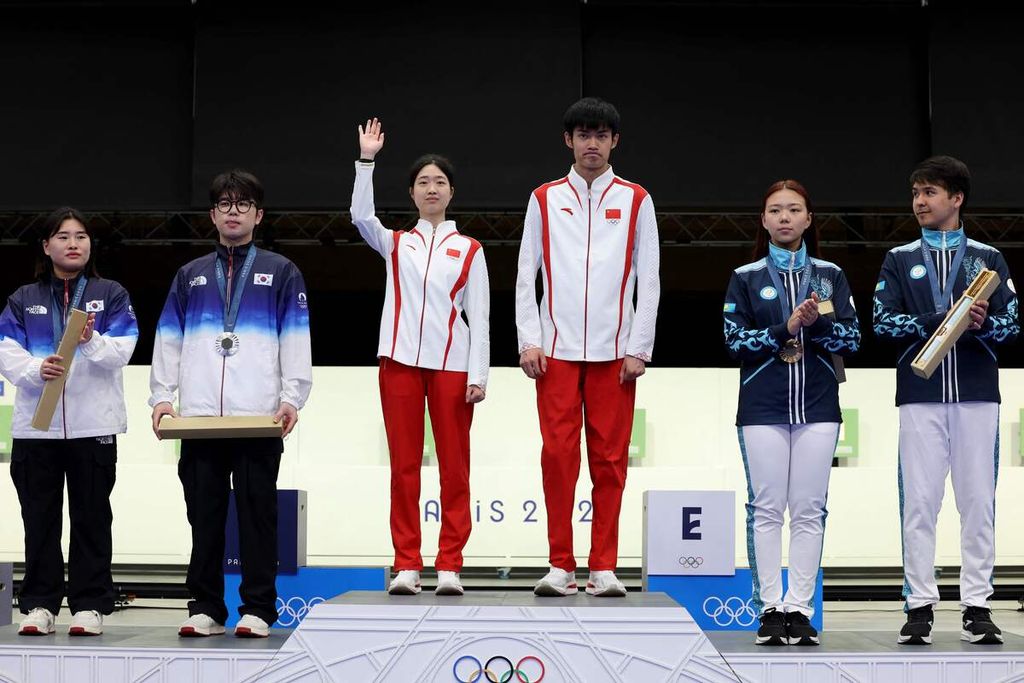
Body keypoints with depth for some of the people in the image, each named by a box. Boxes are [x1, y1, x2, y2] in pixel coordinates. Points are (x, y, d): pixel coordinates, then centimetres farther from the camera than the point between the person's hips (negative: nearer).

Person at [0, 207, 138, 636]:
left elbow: (122, 352, -3)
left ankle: (89, 605, 4)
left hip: (94, 426, -1)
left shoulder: (111, 295, 9)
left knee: (91, 519, 0)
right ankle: (39, 605, 9)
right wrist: (36, 369, -20)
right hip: (35, 426, 2)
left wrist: (92, 341, -23)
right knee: (40, 520, 4)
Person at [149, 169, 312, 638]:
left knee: (257, 514, -1)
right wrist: (162, 395, 2)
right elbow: (168, 340, 14)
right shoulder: (190, 276, 18)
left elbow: (296, 341, 3)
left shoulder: (281, 273, 11)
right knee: (204, 515, 4)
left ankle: (257, 609, 3)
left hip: (259, 417, -3)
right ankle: (205, 609, 10)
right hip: (199, 417, 3)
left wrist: (292, 396, -9)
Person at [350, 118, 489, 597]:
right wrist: (366, 160, -13)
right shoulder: (395, 244, 14)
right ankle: (407, 566, 4)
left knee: (454, 466, -1)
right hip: (401, 360, 1)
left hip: (452, 364, -1)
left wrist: (479, 373, -4)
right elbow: (361, 216, -7)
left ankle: (449, 566, 2)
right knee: (403, 465, 0)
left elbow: (479, 317, 6)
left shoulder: (468, 250, 11)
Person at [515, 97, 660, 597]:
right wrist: (529, 341, -3)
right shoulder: (545, 199, 9)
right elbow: (526, 275, 7)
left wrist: (639, 348, -3)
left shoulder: (635, 201, 7)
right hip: (557, 349, 0)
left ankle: (604, 568, 5)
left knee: (610, 459, 0)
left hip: (614, 350, 0)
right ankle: (561, 566, 2)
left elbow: (649, 280, 5)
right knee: (558, 454, -4)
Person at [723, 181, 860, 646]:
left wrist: (817, 324, -14)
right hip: (763, 406, -1)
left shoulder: (830, 276, 10)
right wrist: (785, 329, -14)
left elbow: (852, 338, 4)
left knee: (809, 510, 0)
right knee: (766, 509, -2)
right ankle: (769, 609, 3)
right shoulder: (746, 277, 6)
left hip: (817, 406, 1)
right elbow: (735, 340, -2)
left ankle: (799, 608, 4)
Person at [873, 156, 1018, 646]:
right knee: (919, 502, -1)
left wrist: (984, 323, -17)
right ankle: (920, 606, 4)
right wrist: (944, 319, -13)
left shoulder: (988, 258, 12)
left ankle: (977, 606, 5)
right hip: (920, 396, 0)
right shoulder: (900, 260, 12)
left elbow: (1011, 325, 5)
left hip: (976, 394, 0)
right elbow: (884, 321, -1)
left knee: (978, 501, 0)